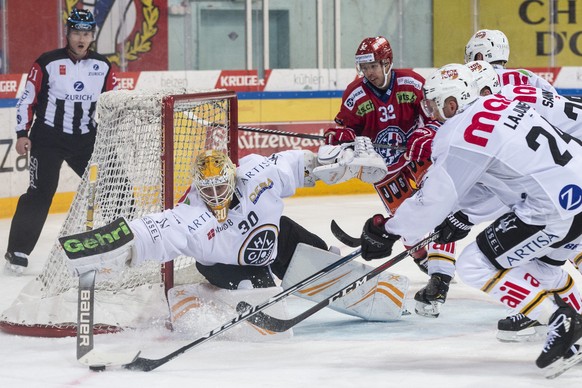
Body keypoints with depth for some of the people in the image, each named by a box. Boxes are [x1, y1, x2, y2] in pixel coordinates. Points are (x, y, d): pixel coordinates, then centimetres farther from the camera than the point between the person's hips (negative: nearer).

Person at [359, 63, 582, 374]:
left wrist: (387, 233, 6)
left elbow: (433, 197, -6)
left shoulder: (461, 135, -11)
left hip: (557, 206, -10)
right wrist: (460, 214, 28)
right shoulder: (497, 104, 15)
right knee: (533, 260, 31)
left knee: (475, 265, -2)